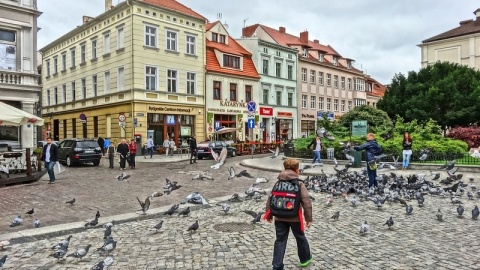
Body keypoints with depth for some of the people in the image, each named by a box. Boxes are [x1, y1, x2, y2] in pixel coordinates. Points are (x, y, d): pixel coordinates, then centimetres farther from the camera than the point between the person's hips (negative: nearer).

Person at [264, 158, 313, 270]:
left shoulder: (278, 183, 2)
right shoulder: (299, 184, -9)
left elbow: (270, 199, 4)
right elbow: (306, 201, -14)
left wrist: (269, 215, 14)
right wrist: (309, 218, -8)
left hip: (280, 217, 3)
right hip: (295, 218, -2)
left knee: (280, 241, 8)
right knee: (300, 238, 20)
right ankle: (305, 258, 40)